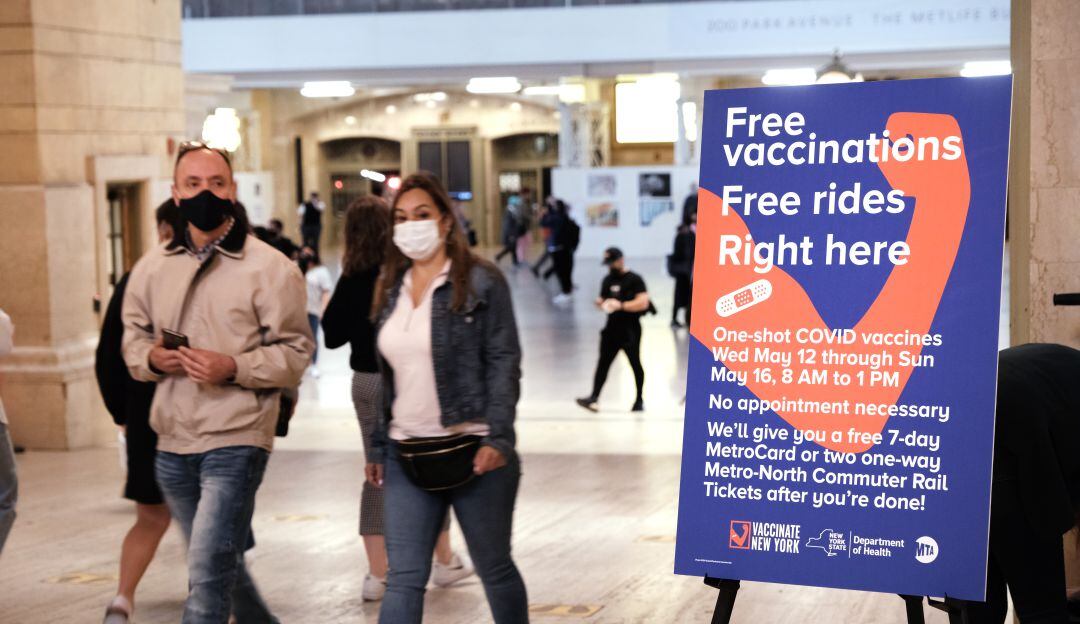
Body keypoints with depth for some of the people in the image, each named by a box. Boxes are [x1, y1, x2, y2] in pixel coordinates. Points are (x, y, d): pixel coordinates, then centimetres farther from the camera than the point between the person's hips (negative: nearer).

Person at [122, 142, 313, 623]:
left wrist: (233, 367, -21)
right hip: (172, 444, 6)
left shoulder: (270, 268, -6)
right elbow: (133, 338, 15)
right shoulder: (152, 268, 8)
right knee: (221, 567, 20)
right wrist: (152, 358, -8)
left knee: (207, 578, -12)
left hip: (236, 441, -6)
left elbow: (295, 352, -7)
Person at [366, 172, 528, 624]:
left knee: (495, 570, 9)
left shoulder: (481, 283, -4)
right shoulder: (390, 290, 13)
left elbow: (504, 363, -9)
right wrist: (378, 448, 15)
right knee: (403, 579, -2)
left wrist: (498, 437, -17)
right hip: (407, 459, 5)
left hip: (471, 453, -4)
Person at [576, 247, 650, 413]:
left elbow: (643, 303, -16)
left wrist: (621, 305, -23)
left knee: (635, 363, 7)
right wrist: (600, 303, 0)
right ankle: (594, 397, -10)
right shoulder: (607, 280, 13)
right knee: (603, 363, -4)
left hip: (630, 330, -6)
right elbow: (603, 299, 24)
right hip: (612, 329, 6)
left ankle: (639, 400, 18)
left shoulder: (634, 280, -8)